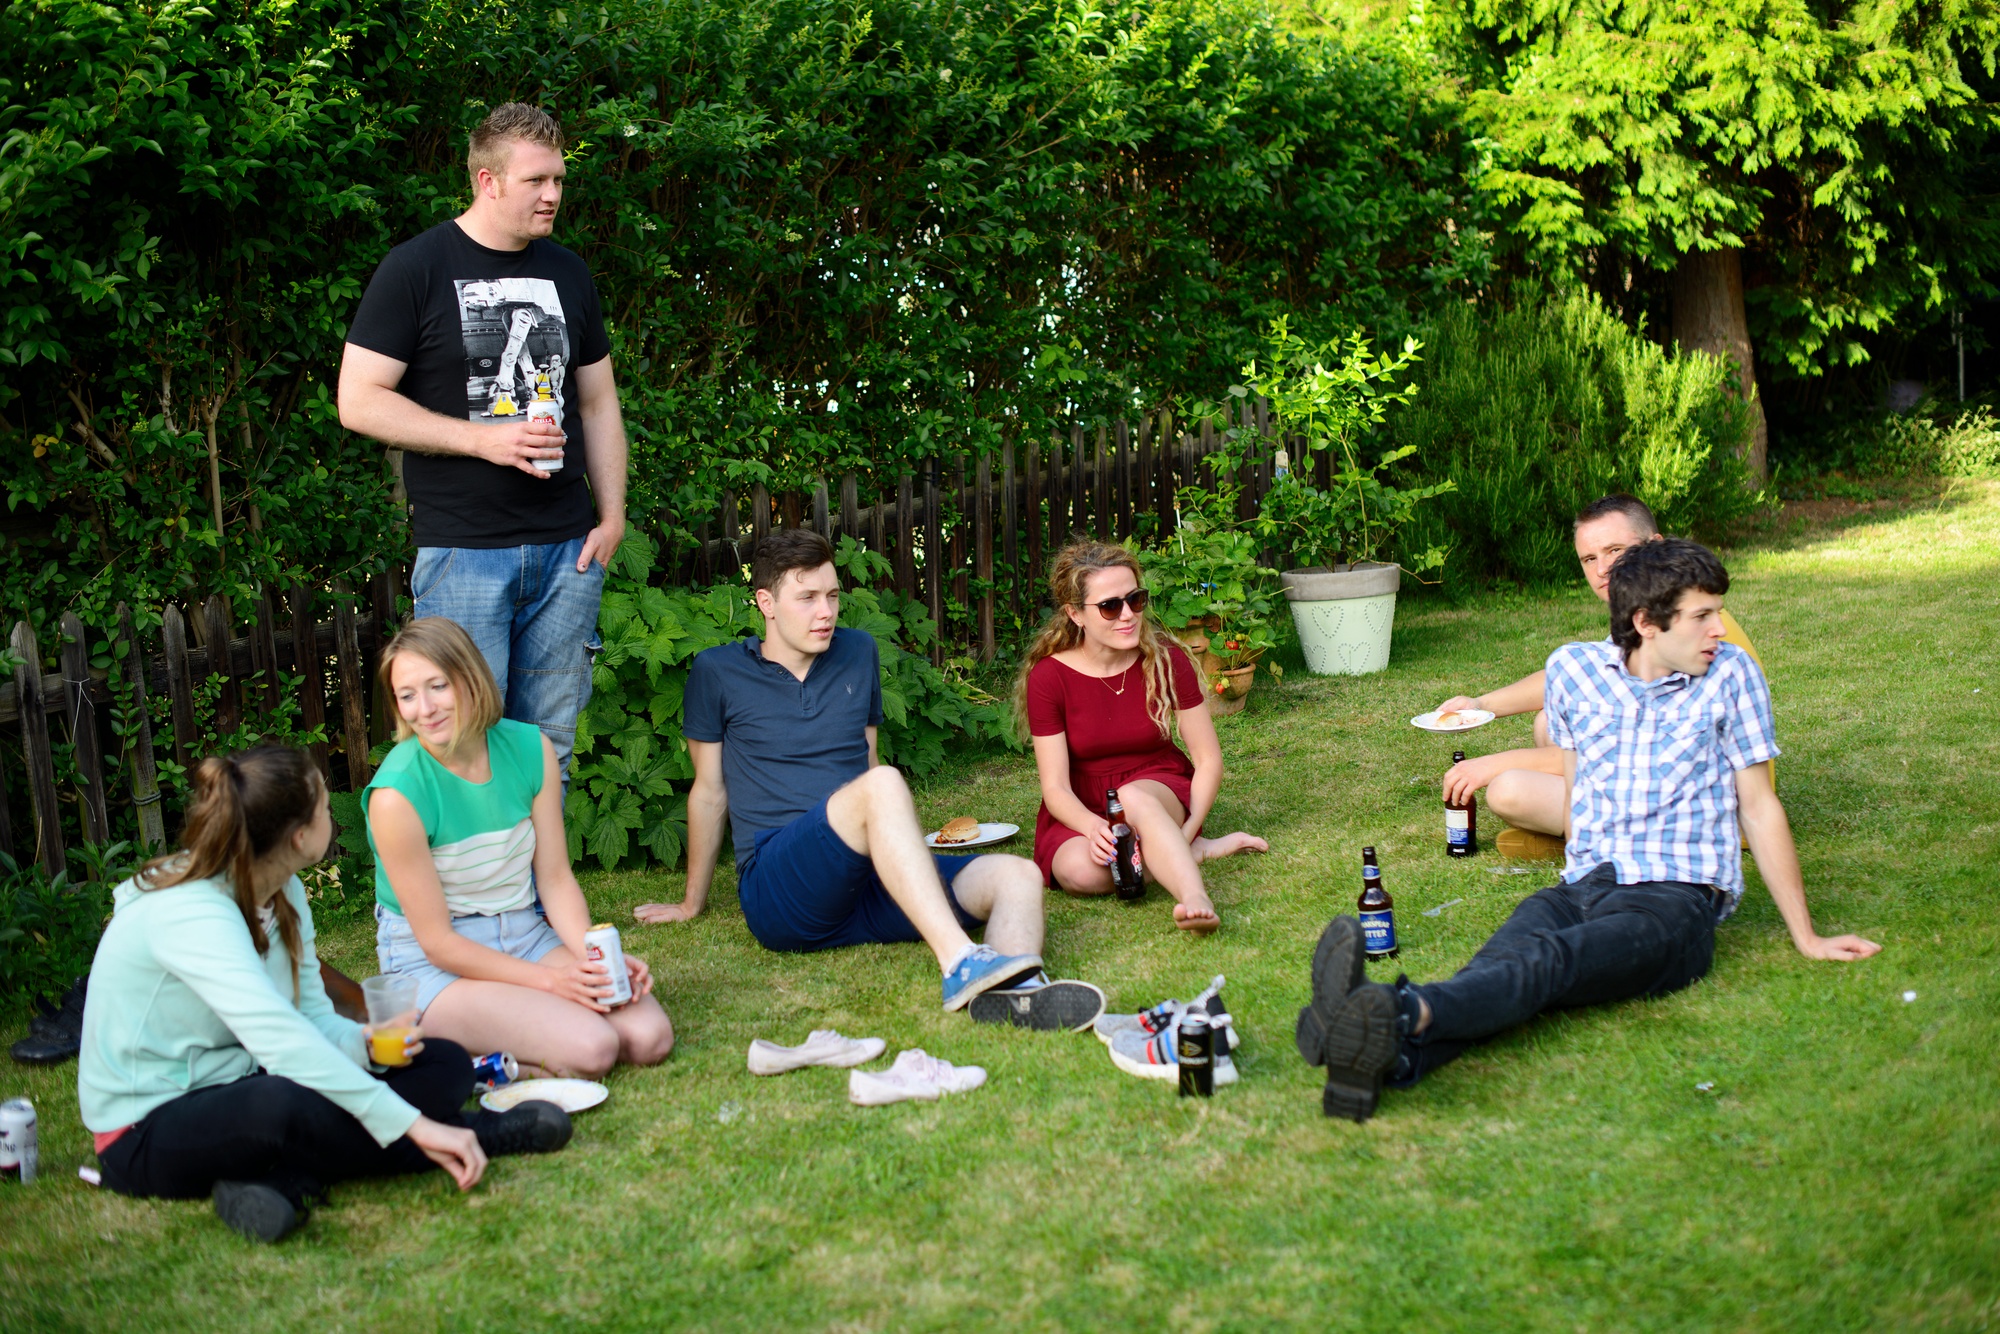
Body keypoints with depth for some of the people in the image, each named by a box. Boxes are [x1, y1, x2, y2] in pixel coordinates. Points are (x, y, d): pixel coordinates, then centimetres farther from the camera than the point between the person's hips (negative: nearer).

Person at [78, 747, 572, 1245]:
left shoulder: (284, 893, 4)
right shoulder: (187, 913, -26)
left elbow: (310, 1015, 6)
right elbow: (280, 1039, -37)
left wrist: (364, 1041, -19)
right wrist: (414, 1125, -40)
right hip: (148, 1135, -9)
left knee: (444, 1064, -1)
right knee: (284, 1104, -42)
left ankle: (287, 1179, -20)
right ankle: (483, 1134, -20)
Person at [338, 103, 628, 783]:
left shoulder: (568, 273, 14)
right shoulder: (416, 268, -3)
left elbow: (599, 403, 19)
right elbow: (359, 401, -7)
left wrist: (612, 516, 8)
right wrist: (483, 439, -14)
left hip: (568, 551, 5)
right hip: (463, 553, -5)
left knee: (550, 745, 8)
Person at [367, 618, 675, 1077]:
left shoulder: (530, 749, -4)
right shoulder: (397, 793, -20)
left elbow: (556, 879, 1)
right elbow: (437, 941, -16)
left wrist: (594, 958, -17)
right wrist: (549, 979, -21)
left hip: (526, 936, 6)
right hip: (435, 965, -6)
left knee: (651, 1037, -16)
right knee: (590, 1048, -28)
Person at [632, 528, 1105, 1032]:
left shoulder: (859, 652, 20)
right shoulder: (718, 671, 8)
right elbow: (709, 792, 13)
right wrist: (691, 905, 20)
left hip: (866, 887, 5)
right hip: (776, 889, -5)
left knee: (1017, 876, -21)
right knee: (883, 786, -35)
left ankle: (1012, 995, -54)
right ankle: (961, 966, -52)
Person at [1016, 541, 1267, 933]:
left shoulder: (1166, 661, -10)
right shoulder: (1047, 677, -14)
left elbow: (1208, 761, -6)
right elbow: (1055, 787, -15)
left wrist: (1186, 832, -21)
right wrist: (1096, 828, -36)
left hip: (1158, 789, 0)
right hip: (1082, 811, 0)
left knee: (1133, 797, -36)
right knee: (1081, 871, -34)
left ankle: (1194, 898, -48)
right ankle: (1194, 853, -18)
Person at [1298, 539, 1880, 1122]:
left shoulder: (1730, 674, 6)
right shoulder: (1572, 668, 12)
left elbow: (1759, 807, 9)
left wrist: (1806, 938, 10)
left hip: (1676, 899, -3)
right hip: (1581, 890, 3)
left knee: (1549, 960, -36)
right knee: (1503, 962, -33)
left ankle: (1407, 1014, -66)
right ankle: (1394, 1054, -65)